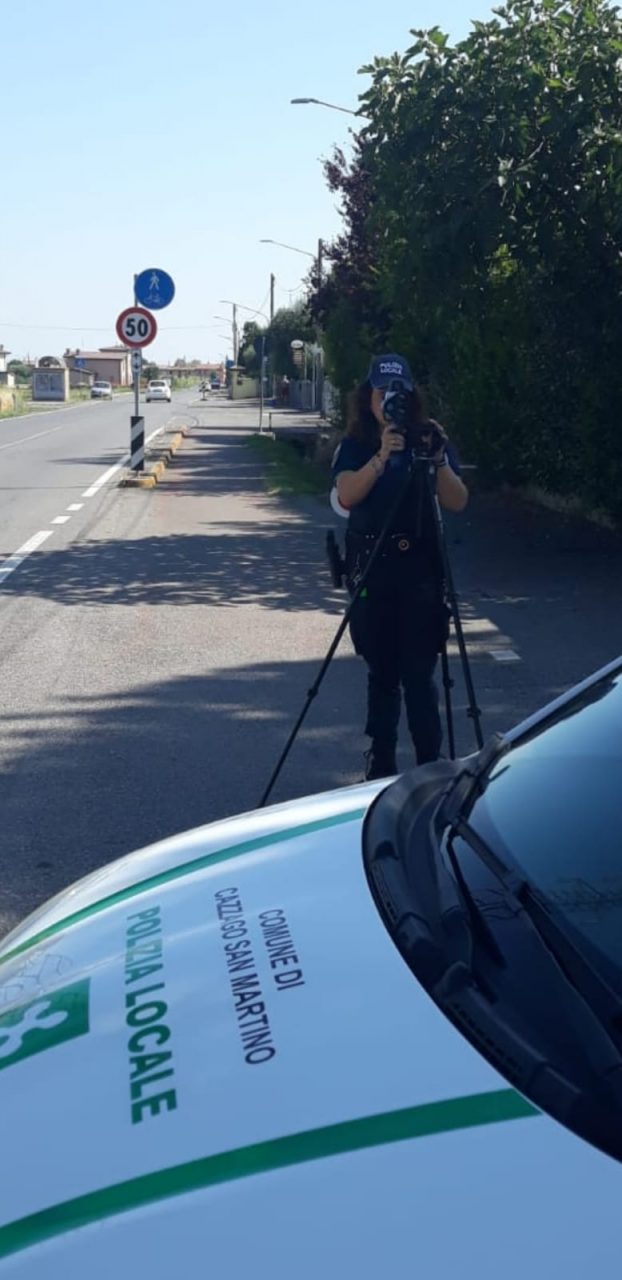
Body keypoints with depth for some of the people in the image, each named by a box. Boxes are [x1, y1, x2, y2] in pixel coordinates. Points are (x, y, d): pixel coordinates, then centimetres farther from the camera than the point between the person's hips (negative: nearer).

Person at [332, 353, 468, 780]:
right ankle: (381, 762, 20)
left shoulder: (430, 438, 3)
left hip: (420, 569, -2)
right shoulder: (355, 445, 5)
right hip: (371, 569, 2)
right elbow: (346, 496, -12)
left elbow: (458, 502, -5)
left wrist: (438, 459, -20)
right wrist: (381, 457, -24)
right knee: (381, 671, 9)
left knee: (418, 672, -6)